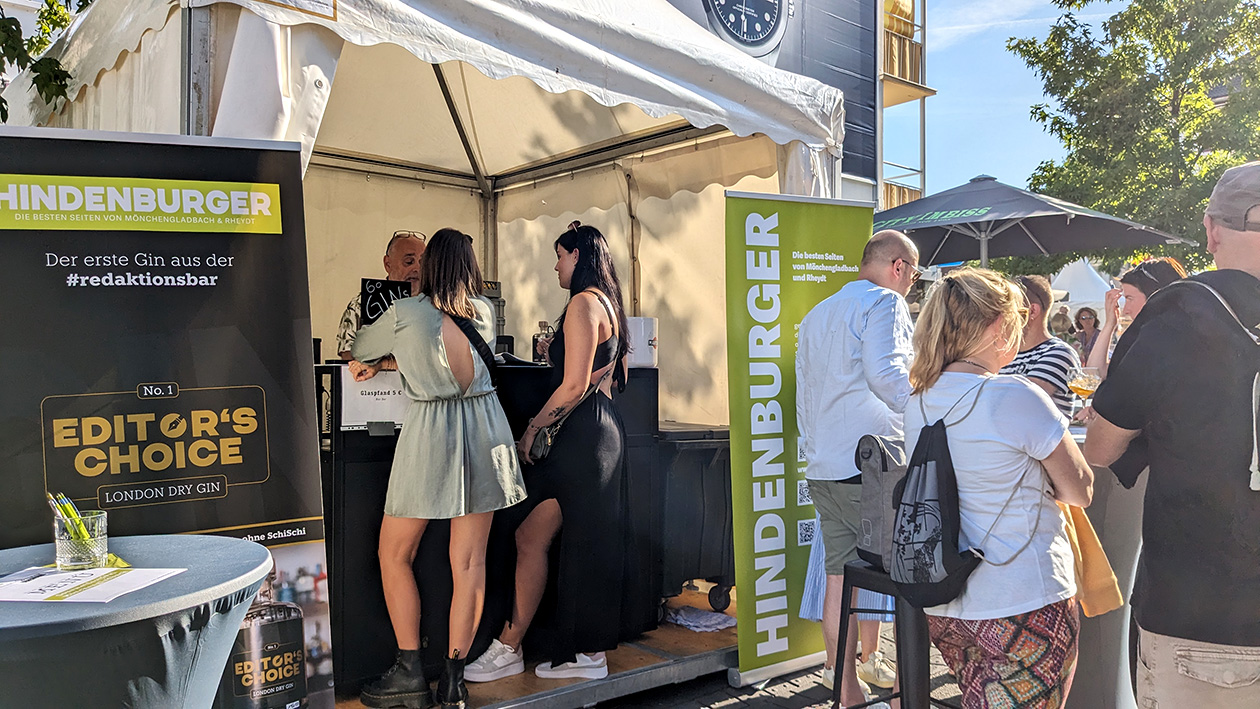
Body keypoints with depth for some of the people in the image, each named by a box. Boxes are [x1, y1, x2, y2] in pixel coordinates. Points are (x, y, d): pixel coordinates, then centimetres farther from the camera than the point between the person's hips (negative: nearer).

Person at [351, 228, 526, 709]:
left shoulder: (404, 314, -5)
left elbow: (359, 351, 13)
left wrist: (388, 356, 33)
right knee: (469, 561, 5)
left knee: (394, 556, 11)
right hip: (485, 434, 4)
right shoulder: (485, 311, 6)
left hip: (430, 433, -4)